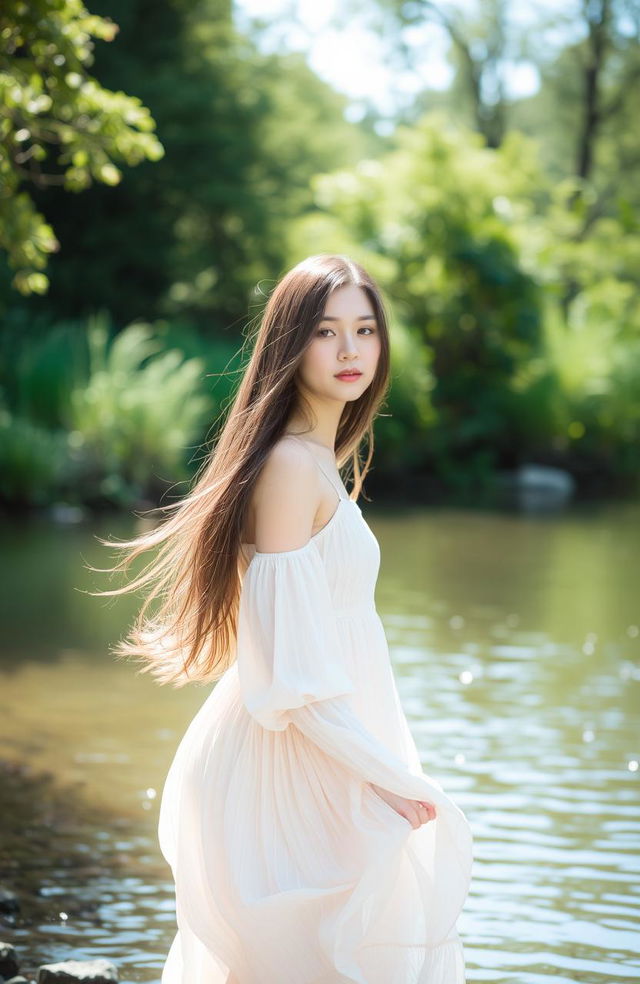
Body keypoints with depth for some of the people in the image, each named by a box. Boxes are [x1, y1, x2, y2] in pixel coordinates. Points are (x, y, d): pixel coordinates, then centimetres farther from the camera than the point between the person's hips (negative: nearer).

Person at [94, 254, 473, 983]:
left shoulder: (317, 459, 12)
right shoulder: (292, 465, -18)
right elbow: (293, 675, -23)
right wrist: (394, 778, -18)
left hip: (322, 753, 10)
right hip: (294, 767, -10)